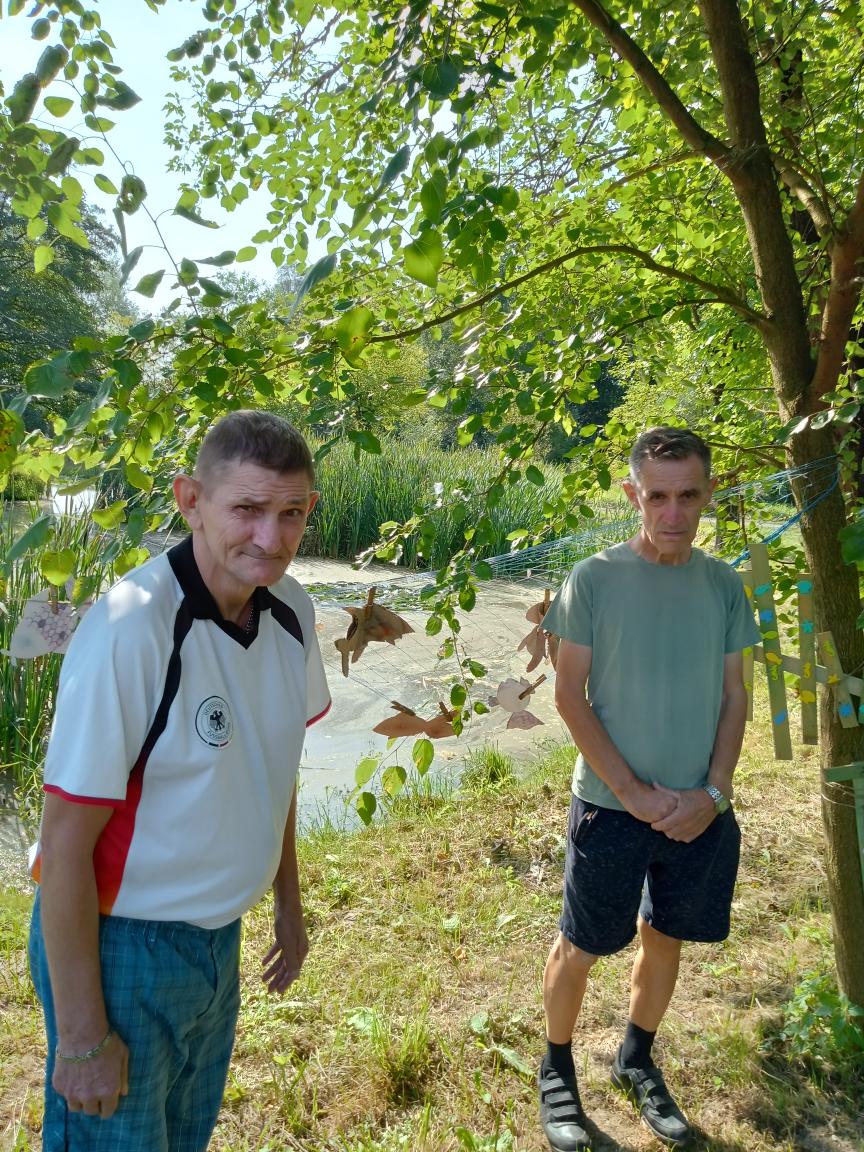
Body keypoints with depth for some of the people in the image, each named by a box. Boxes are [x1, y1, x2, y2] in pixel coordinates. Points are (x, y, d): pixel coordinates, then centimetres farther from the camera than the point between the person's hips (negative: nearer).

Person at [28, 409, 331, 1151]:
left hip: (222, 939, 6)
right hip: (120, 947, -6)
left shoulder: (292, 613, -6)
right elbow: (65, 845, -21)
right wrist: (83, 1034, -16)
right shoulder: (129, 630, -27)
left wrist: (288, 904, 13)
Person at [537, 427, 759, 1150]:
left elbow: (734, 696, 5)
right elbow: (570, 696, -9)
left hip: (700, 812, 4)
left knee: (665, 937, 18)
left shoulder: (723, 584, 2)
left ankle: (636, 1061, 41)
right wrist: (635, 793, -14)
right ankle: (557, 1070, 33)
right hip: (612, 807, -3)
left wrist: (713, 792, -7)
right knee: (582, 946, 9)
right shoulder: (595, 579, -10)